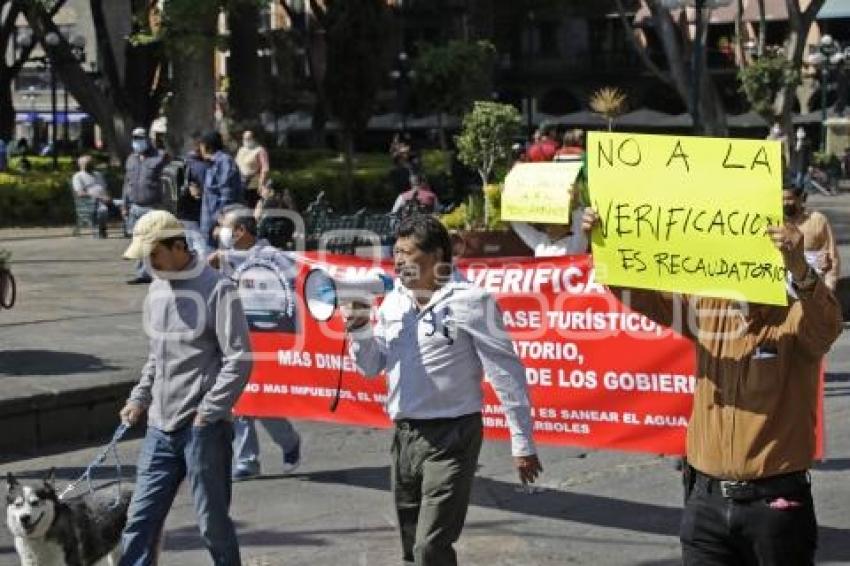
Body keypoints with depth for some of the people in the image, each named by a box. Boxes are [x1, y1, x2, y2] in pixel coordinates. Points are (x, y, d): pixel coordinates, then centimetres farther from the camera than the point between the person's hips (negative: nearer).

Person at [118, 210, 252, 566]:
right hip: (160, 428, 7)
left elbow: (239, 359, -13)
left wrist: (207, 412, -15)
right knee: (141, 518, 5)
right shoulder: (157, 289, 12)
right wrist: (139, 398, 11)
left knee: (212, 520, 3)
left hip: (203, 429, -6)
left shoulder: (217, 289, -11)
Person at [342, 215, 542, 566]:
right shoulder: (393, 301, 7)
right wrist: (360, 330, -6)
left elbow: (506, 373, -10)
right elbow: (372, 367, 15)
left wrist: (522, 442, -11)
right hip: (404, 436, 7)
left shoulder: (469, 301, -12)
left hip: (451, 436, -7)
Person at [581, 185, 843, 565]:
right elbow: (638, 290, 6)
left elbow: (826, 323, -32)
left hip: (774, 502, -4)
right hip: (706, 498, 4)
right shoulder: (706, 309, 4)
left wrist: (799, 268, -51)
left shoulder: (794, 320, -10)